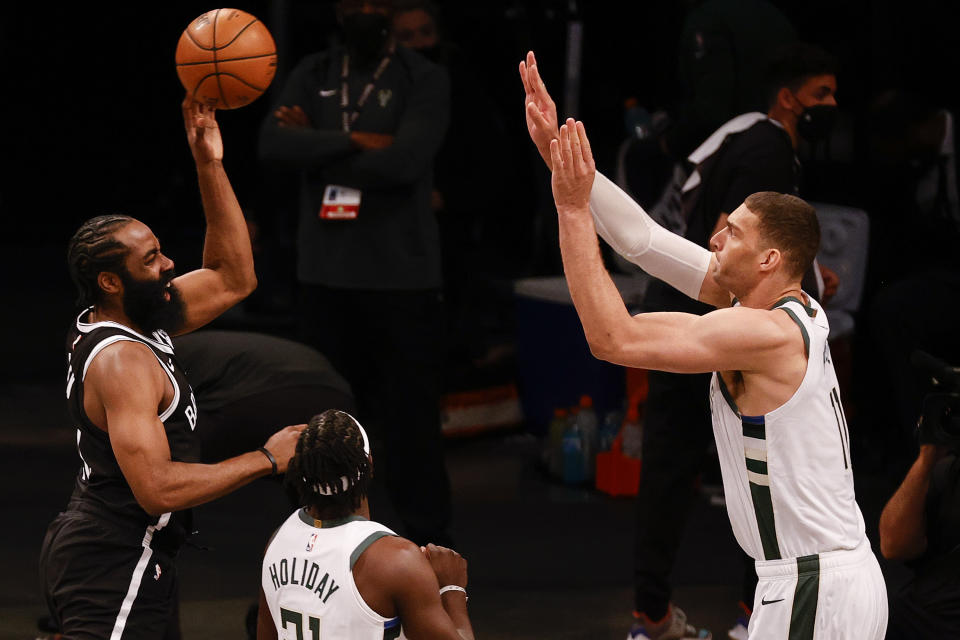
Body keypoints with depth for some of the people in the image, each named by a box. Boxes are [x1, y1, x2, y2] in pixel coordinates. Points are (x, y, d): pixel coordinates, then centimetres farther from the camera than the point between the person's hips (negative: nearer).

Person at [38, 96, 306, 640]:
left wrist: (210, 168, 8)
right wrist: (266, 460, -19)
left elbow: (233, 279, 17)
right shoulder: (122, 361, -21)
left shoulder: (137, 320, 8)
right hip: (113, 572, -11)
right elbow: (158, 488, -28)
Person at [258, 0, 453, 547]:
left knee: (410, 419, -2)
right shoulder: (312, 75, 8)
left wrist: (317, 149, -9)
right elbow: (273, 144, -8)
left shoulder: (425, 80, -4)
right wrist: (352, 141, -17)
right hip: (326, 276, 4)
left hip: (403, 277, -4)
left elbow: (403, 162, -19)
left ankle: (430, 542, 6)